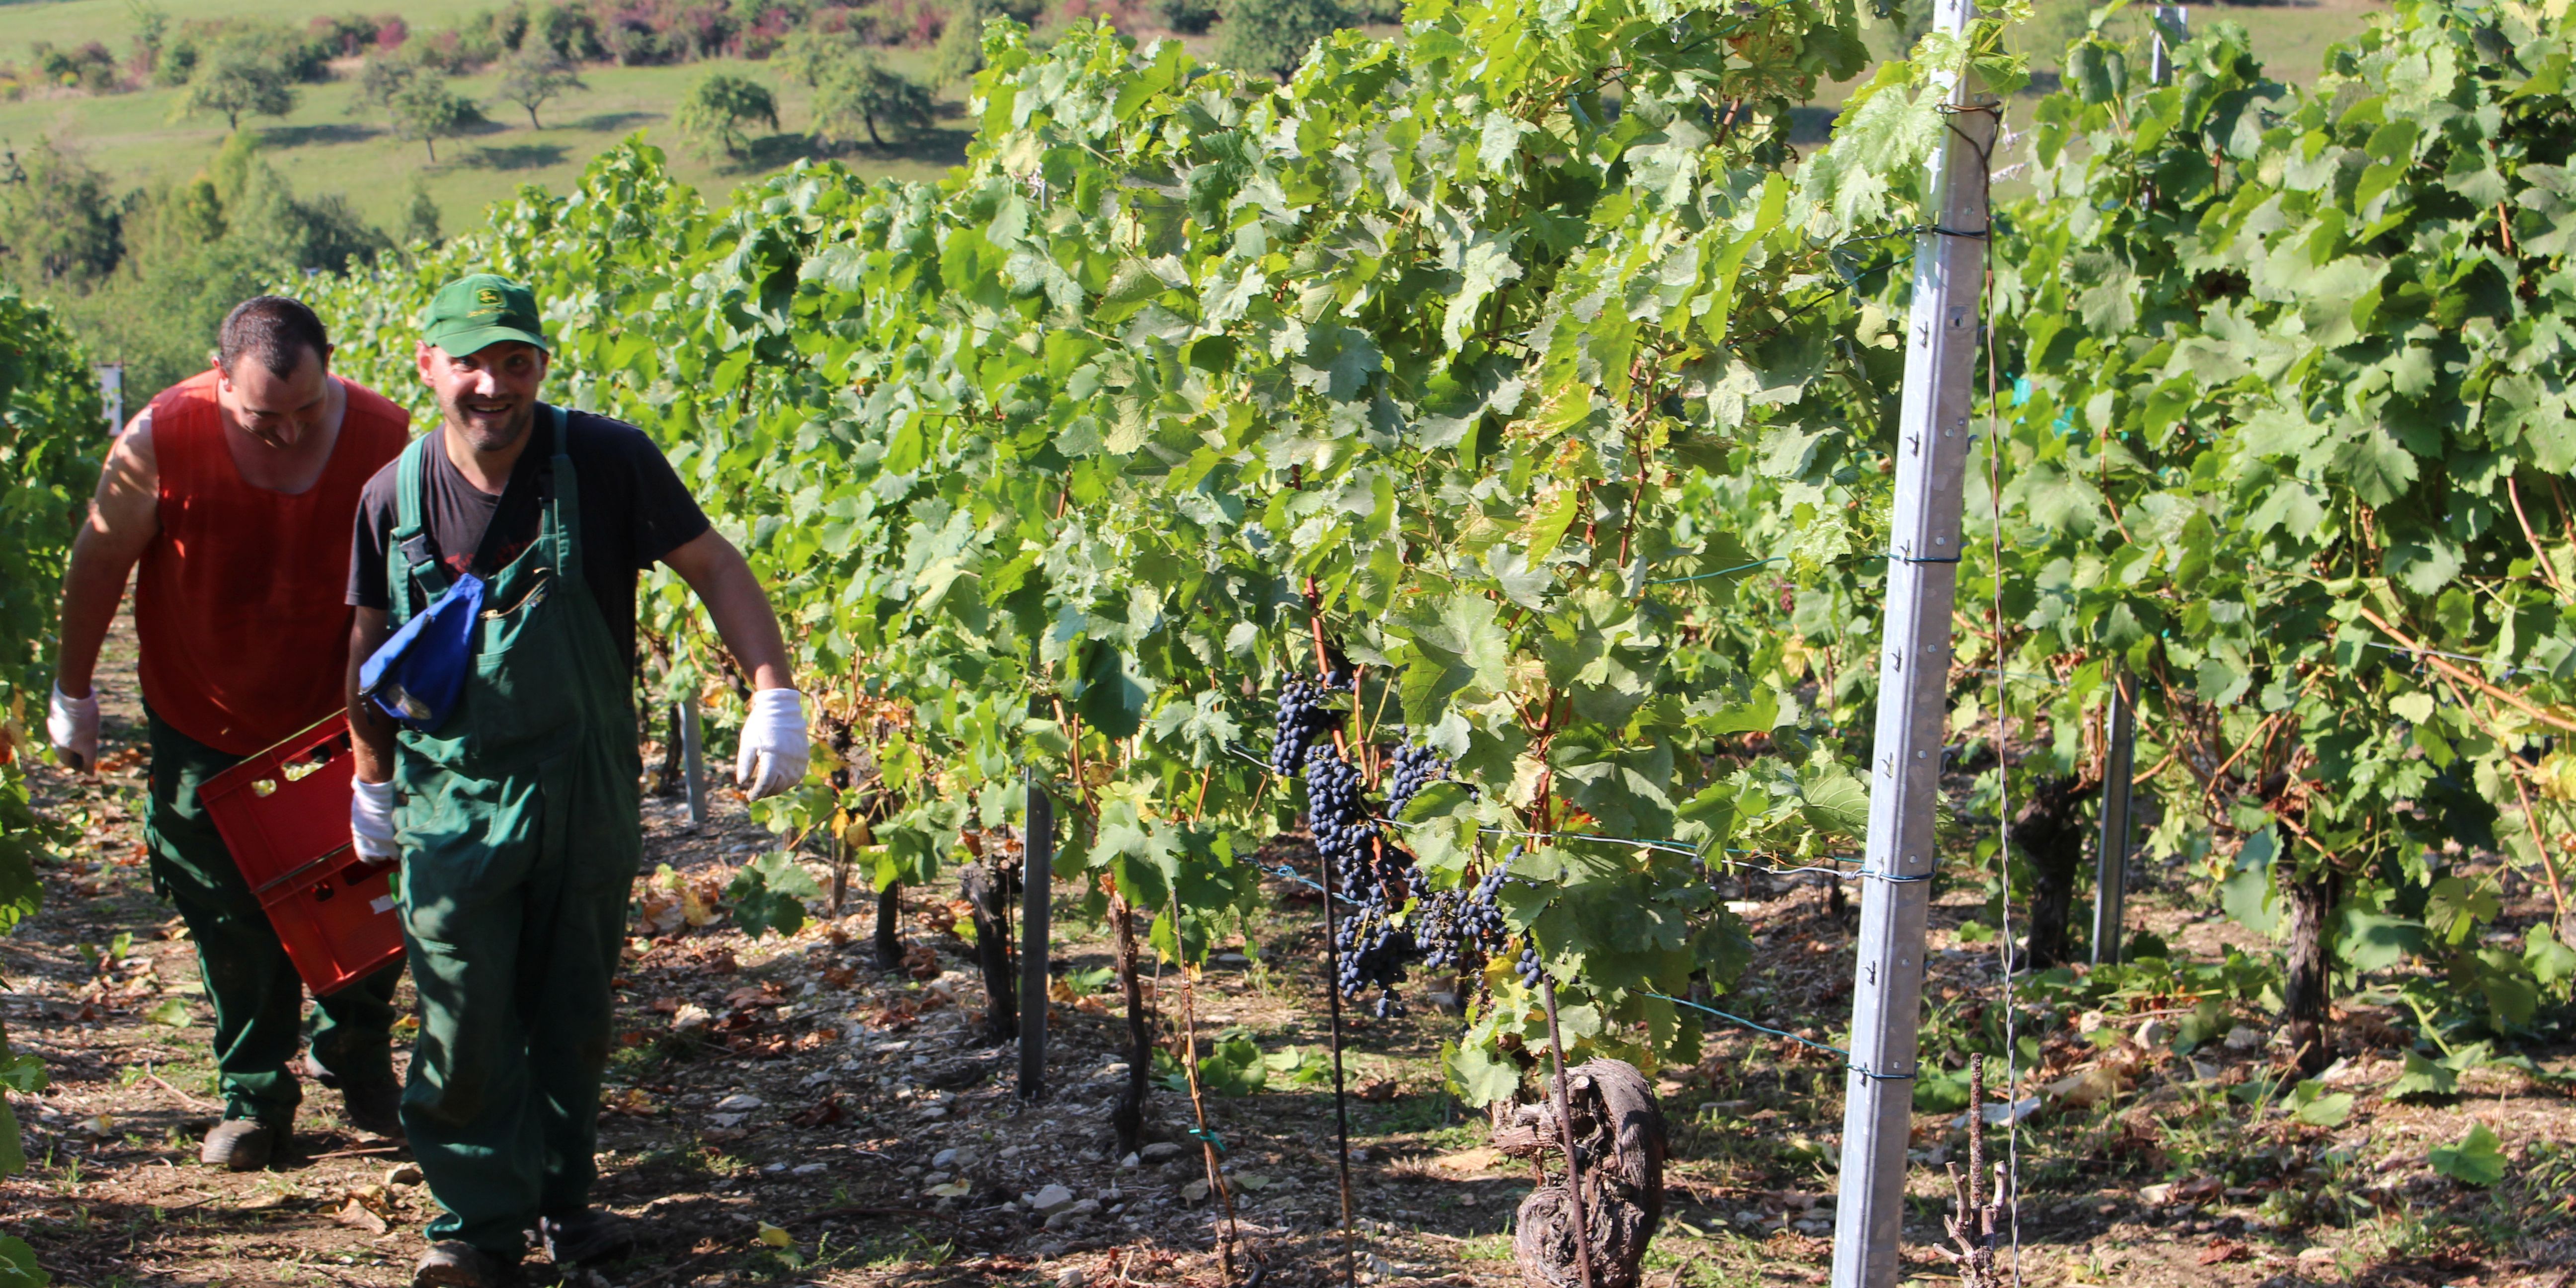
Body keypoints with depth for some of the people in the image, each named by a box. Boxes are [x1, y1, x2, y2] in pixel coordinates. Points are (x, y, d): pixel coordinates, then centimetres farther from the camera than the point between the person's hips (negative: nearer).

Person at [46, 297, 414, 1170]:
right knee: (231, 918, 7)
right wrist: (72, 693, 3)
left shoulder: (383, 437, -18)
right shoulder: (162, 441, -21)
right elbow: (100, 564, -5)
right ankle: (254, 1097, 24)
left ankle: (358, 1064, 31)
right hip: (207, 723, -1)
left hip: (340, 719, 1)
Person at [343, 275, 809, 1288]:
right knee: (467, 1025, -2)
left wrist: (774, 695, -15)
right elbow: (370, 642, 10)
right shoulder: (394, 497, -4)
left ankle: (560, 1198, 28)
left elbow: (714, 568, -5)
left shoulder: (606, 461, -12)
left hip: (587, 792, 0)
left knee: (574, 1012, 12)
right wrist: (370, 779, 15)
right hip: (453, 799, 0)